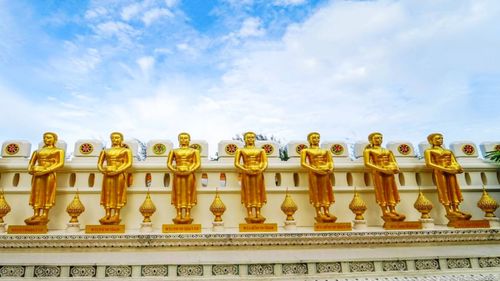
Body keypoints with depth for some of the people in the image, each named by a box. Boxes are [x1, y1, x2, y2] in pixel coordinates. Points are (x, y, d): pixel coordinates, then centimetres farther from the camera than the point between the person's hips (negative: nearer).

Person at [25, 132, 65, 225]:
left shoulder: (58, 151, 9)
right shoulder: (37, 151, 23)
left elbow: (60, 163, -5)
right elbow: (31, 164, 19)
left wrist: (45, 170, -14)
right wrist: (30, 170, -5)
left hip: (49, 174, -4)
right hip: (37, 174, 5)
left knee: (47, 194, -9)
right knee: (37, 194, -2)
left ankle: (44, 216, -11)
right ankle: (36, 215, -3)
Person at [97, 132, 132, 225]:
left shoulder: (126, 150, 7)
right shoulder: (105, 151, 19)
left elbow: (129, 163, -4)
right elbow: (99, 164, 15)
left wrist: (117, 171, -14)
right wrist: (102, 170, -7)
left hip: (120, 174, -4)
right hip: (108, 174, 4)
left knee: (118, 193, -7)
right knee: (108, 193, -2)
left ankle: (116, 215, -8)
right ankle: (108, 215, -1)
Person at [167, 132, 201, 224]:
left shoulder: (194, 151, 7)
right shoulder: (174, 151, 12)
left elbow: (197, 163, 1)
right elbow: (169, 163, 8)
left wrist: (190, 171, -14)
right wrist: (175, 171, -10)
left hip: (189, 174, -1)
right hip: (178, 174, 1)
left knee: (188, 193, -3)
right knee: (178, 193, -1)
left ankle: (188, 215, 1)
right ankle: (179, 215, 3)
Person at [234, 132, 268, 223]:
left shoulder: (260, 150, 14)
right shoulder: (241, 150, 9)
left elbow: (265, 163, 8)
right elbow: (236, 163, 1)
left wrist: (261, 170, -11)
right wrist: (246, 170, -13)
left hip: (258, 173, 2)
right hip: (246, 173, -2)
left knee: (258, 192, -1)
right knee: (248, 192, -4)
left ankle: (258, 214, 1)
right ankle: (249, 214, -4)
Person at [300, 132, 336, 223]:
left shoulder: (326, 151, 19)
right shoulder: (306, 150, 6)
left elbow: (331, 162, 16)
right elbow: (303, 163, -4)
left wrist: (331, 169, -6)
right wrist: (315, 170, -14)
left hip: (325, 173, 4)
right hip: (314, 173, -4)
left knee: (325, 192, 2)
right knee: (316, 192, -5)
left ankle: (327, 212, 3)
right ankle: (319, 214, -4)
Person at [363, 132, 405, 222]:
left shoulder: (388, 151, 22)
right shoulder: (368, 150, 4)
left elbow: (393, 162, 17)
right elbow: (367, 163, -7)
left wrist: (396, 168, -7)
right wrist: (382, 170, -15)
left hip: (389, 172, 5)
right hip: (377, 172, -5)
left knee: (390, 191, 0)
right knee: (381, 191, -8)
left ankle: (393, 211, -1)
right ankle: (385, 213, -9)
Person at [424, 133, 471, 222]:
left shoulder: (448, 151, 26)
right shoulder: (429, 151, 6)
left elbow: (454, 162, 19)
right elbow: (429, 163, -7)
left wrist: (458, 168, -6)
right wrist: (445, 169, -15)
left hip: (450, 171, 6)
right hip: (439, 171, -5)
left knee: (453, 190, -3)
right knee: (444, 190, -10)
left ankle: (456, 210, -5)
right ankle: (449, 211, -14)